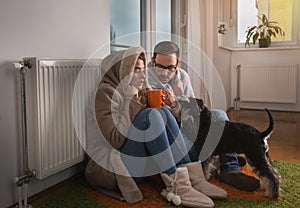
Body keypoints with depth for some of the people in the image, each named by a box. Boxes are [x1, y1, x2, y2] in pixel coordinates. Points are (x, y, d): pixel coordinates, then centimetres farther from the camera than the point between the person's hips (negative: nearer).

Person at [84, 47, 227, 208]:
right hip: (110, 168, -8)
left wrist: (171, 107, -6)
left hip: (138, 162, 8)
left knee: (163, 112, -8)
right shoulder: (105, 92, -10)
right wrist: (133, 104, -16)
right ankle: (175, 186, -23)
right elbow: (116, 140, -21)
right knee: (151, 115, -24)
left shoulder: (136, 93, 15)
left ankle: (189, 176, -14)